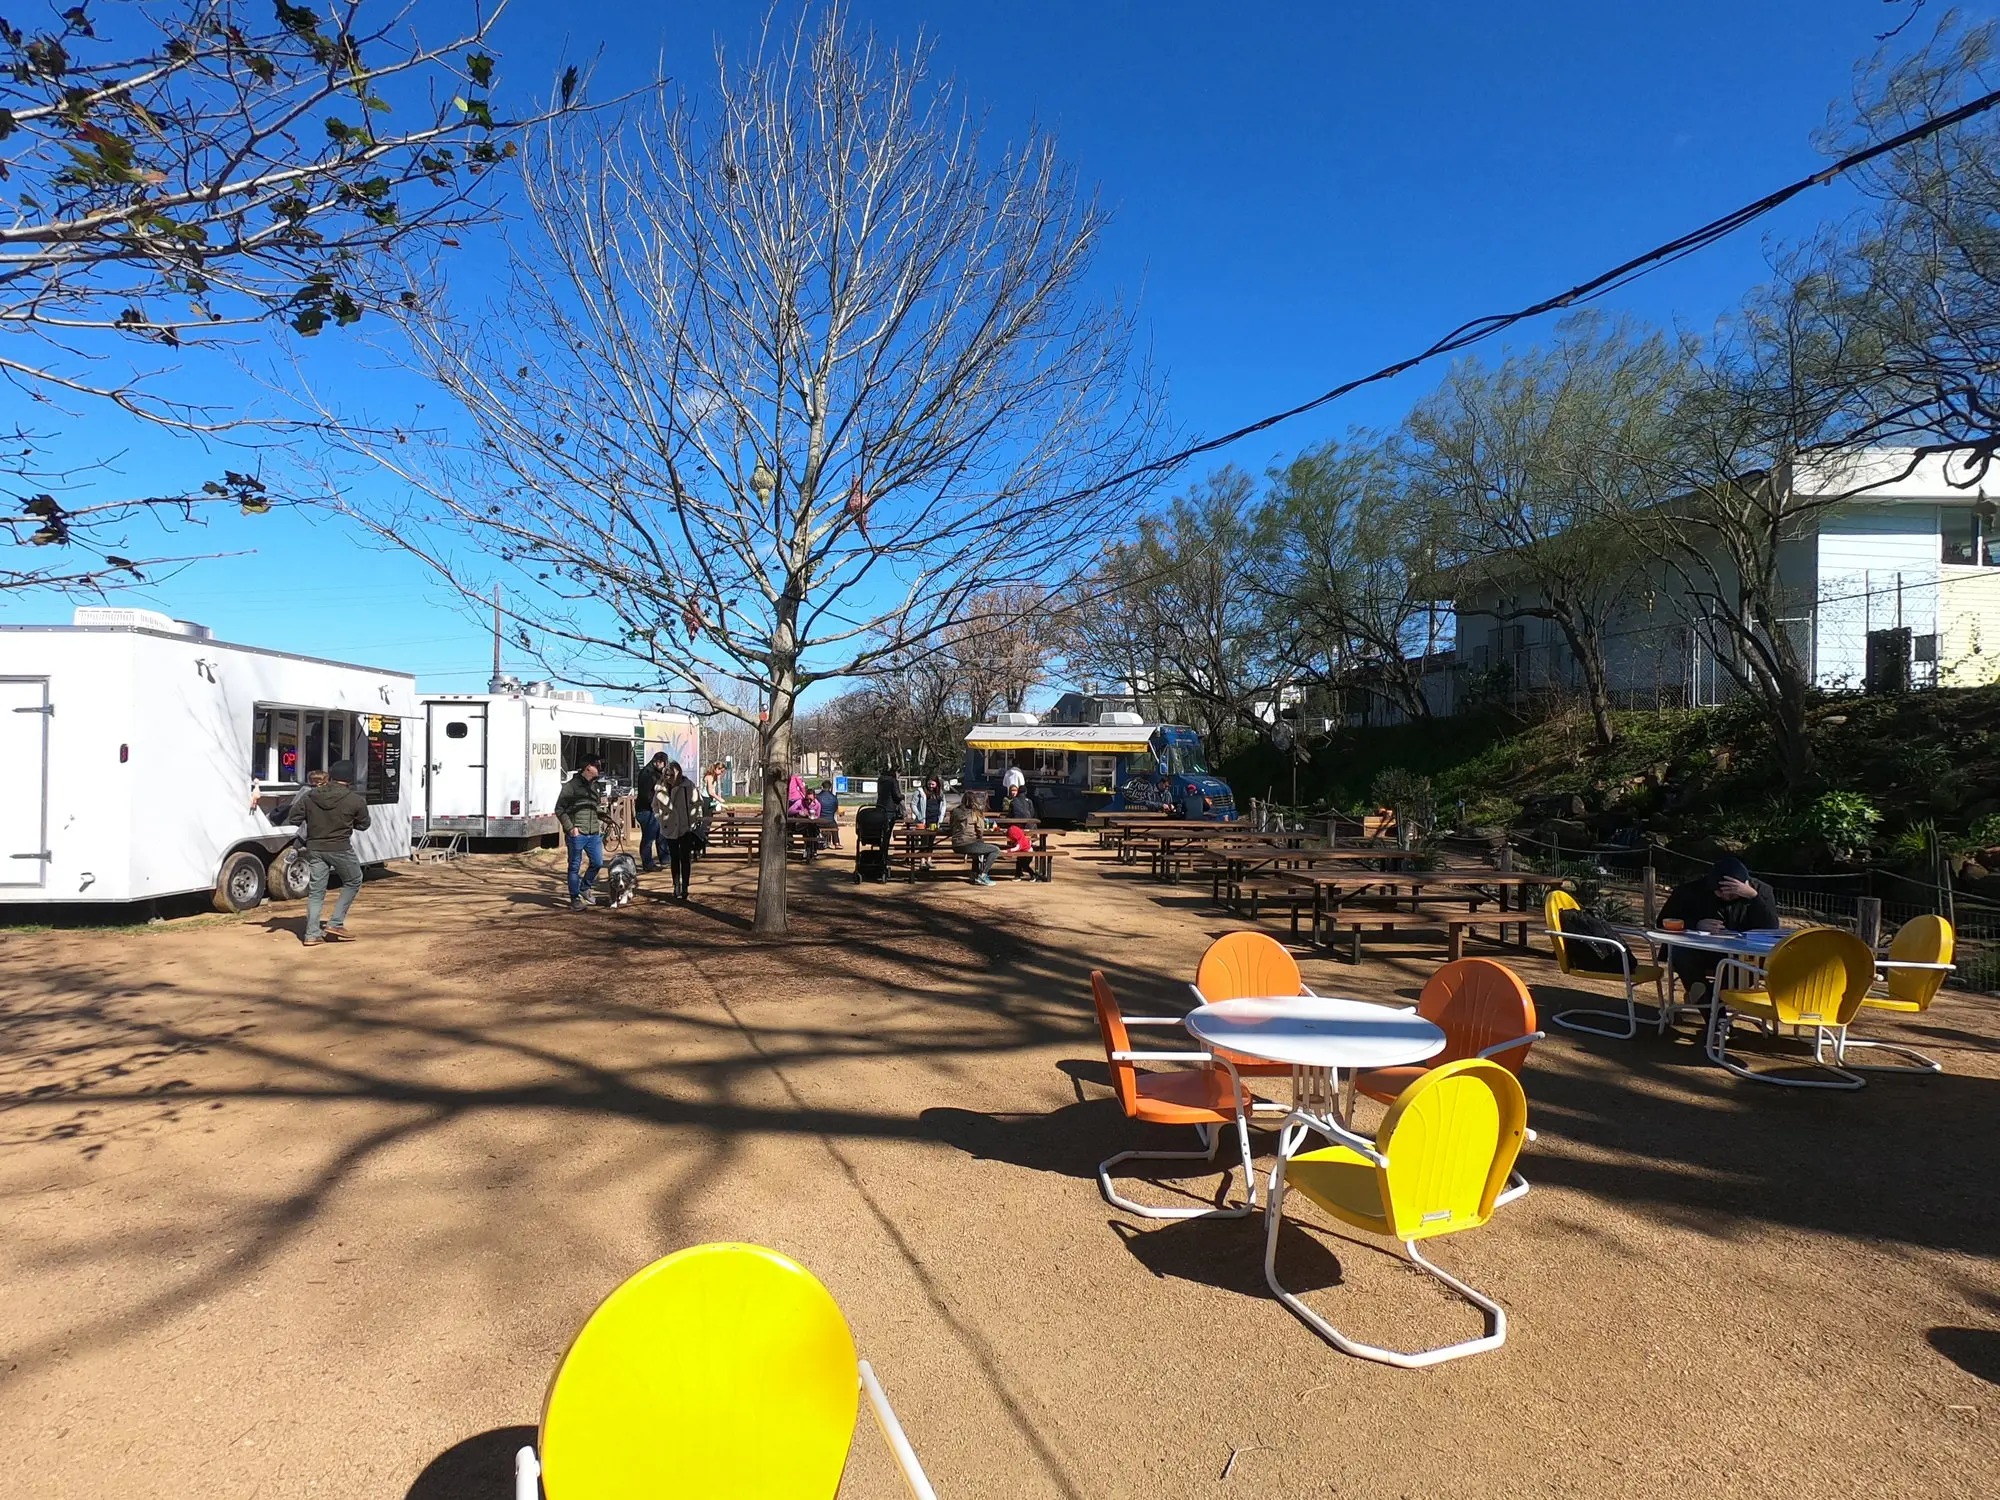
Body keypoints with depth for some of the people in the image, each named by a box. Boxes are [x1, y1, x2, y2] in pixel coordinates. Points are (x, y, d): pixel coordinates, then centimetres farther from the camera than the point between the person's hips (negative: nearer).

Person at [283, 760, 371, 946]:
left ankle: (312, 934, 8)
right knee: (353, 882, 16)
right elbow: (363, 824, 3)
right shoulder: (355, 800, -9)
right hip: (340, 848, -4)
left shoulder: (310, 796, 1)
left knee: (315, 891, 10)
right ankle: (336, 923, 8)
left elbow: (292, 818, 6)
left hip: (314, 848, 4)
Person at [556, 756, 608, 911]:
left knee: (598, 863, 8)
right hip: (577, 834, -6)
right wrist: (570, 827, -14)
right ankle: (575, 899, 12)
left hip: (594, 834, 6)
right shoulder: (571, 786, -6)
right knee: (575, 866, 3)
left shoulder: (596, 787, 15)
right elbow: (559, 809, -6)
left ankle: (584, 888, 30)